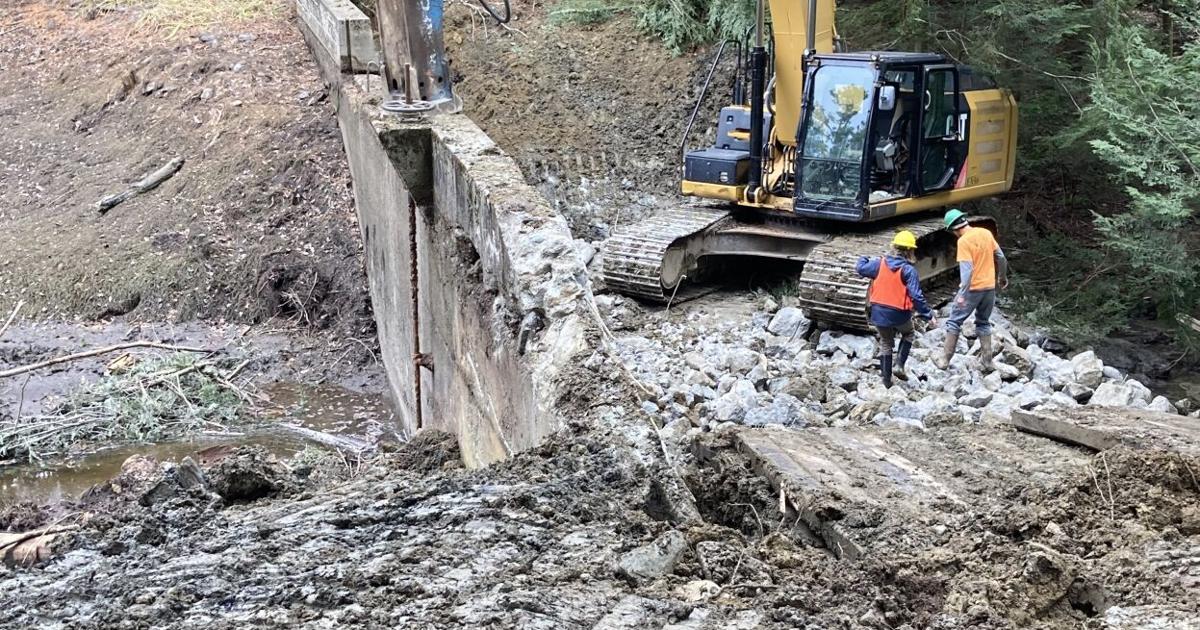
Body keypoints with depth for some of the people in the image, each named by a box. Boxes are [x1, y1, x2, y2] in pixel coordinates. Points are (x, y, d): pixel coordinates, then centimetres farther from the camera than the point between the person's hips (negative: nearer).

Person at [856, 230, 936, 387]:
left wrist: (863, 259, 29)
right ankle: (899, 365, 11)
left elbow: (860, 268, 7)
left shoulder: (880, 263, -5)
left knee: (885, 344, 19)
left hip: (879, 313, 3)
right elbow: (916, 296, -19)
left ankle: (886, 379, 22)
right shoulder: (908, 270, -15)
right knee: (908, 334, 28)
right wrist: (929, 315, -11)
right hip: (899, 314, -3)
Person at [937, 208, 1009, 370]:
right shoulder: (986, 233, 3)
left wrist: (963, 294, -24)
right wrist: (1003, 277, 25)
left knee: (954, 322, 5)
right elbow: (1001, 257, 11)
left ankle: (945, 360, 4)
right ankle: (987, 359, 20)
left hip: (973, 288, -6)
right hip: (989, 287, 6)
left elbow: (967, 269, -24)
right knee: (984, 323, 20)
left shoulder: (963, 241, -17)